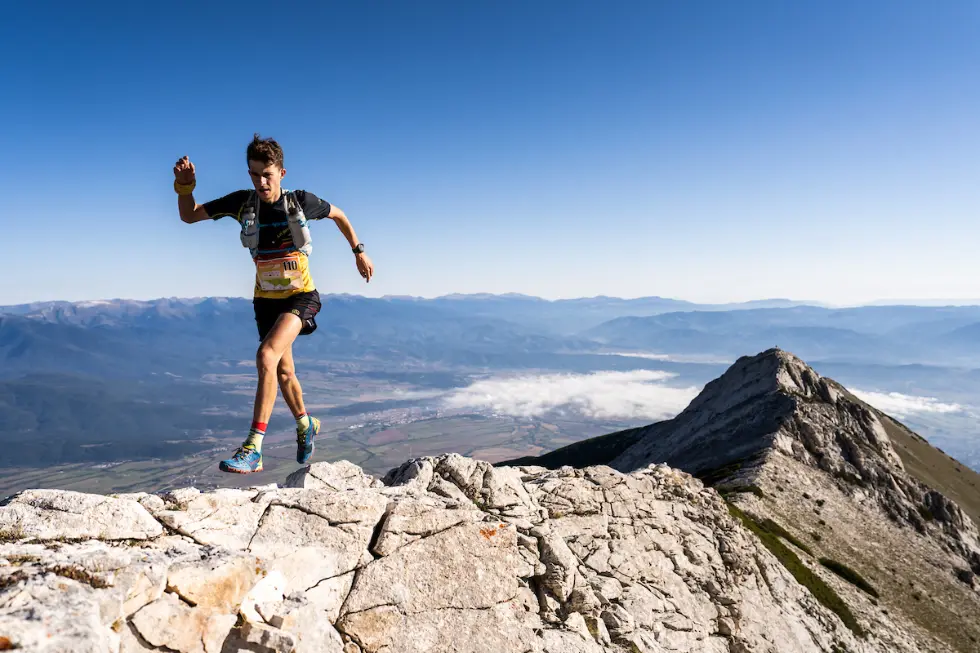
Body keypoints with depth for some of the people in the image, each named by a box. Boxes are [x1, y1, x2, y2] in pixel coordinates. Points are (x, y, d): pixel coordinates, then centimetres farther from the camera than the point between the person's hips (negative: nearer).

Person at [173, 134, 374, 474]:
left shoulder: (301, 201, -12)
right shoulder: (243, 202, -7)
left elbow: (338, 215, 7)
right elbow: (189, 216, 0)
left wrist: (359, 252, 10)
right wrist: (185, 185, -18)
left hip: (301, 296, -4)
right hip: (266, 299, 4)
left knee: (267, 355, -28)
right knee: (283, 371, 15)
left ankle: (252, 450, -26)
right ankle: (306, 425, 44)